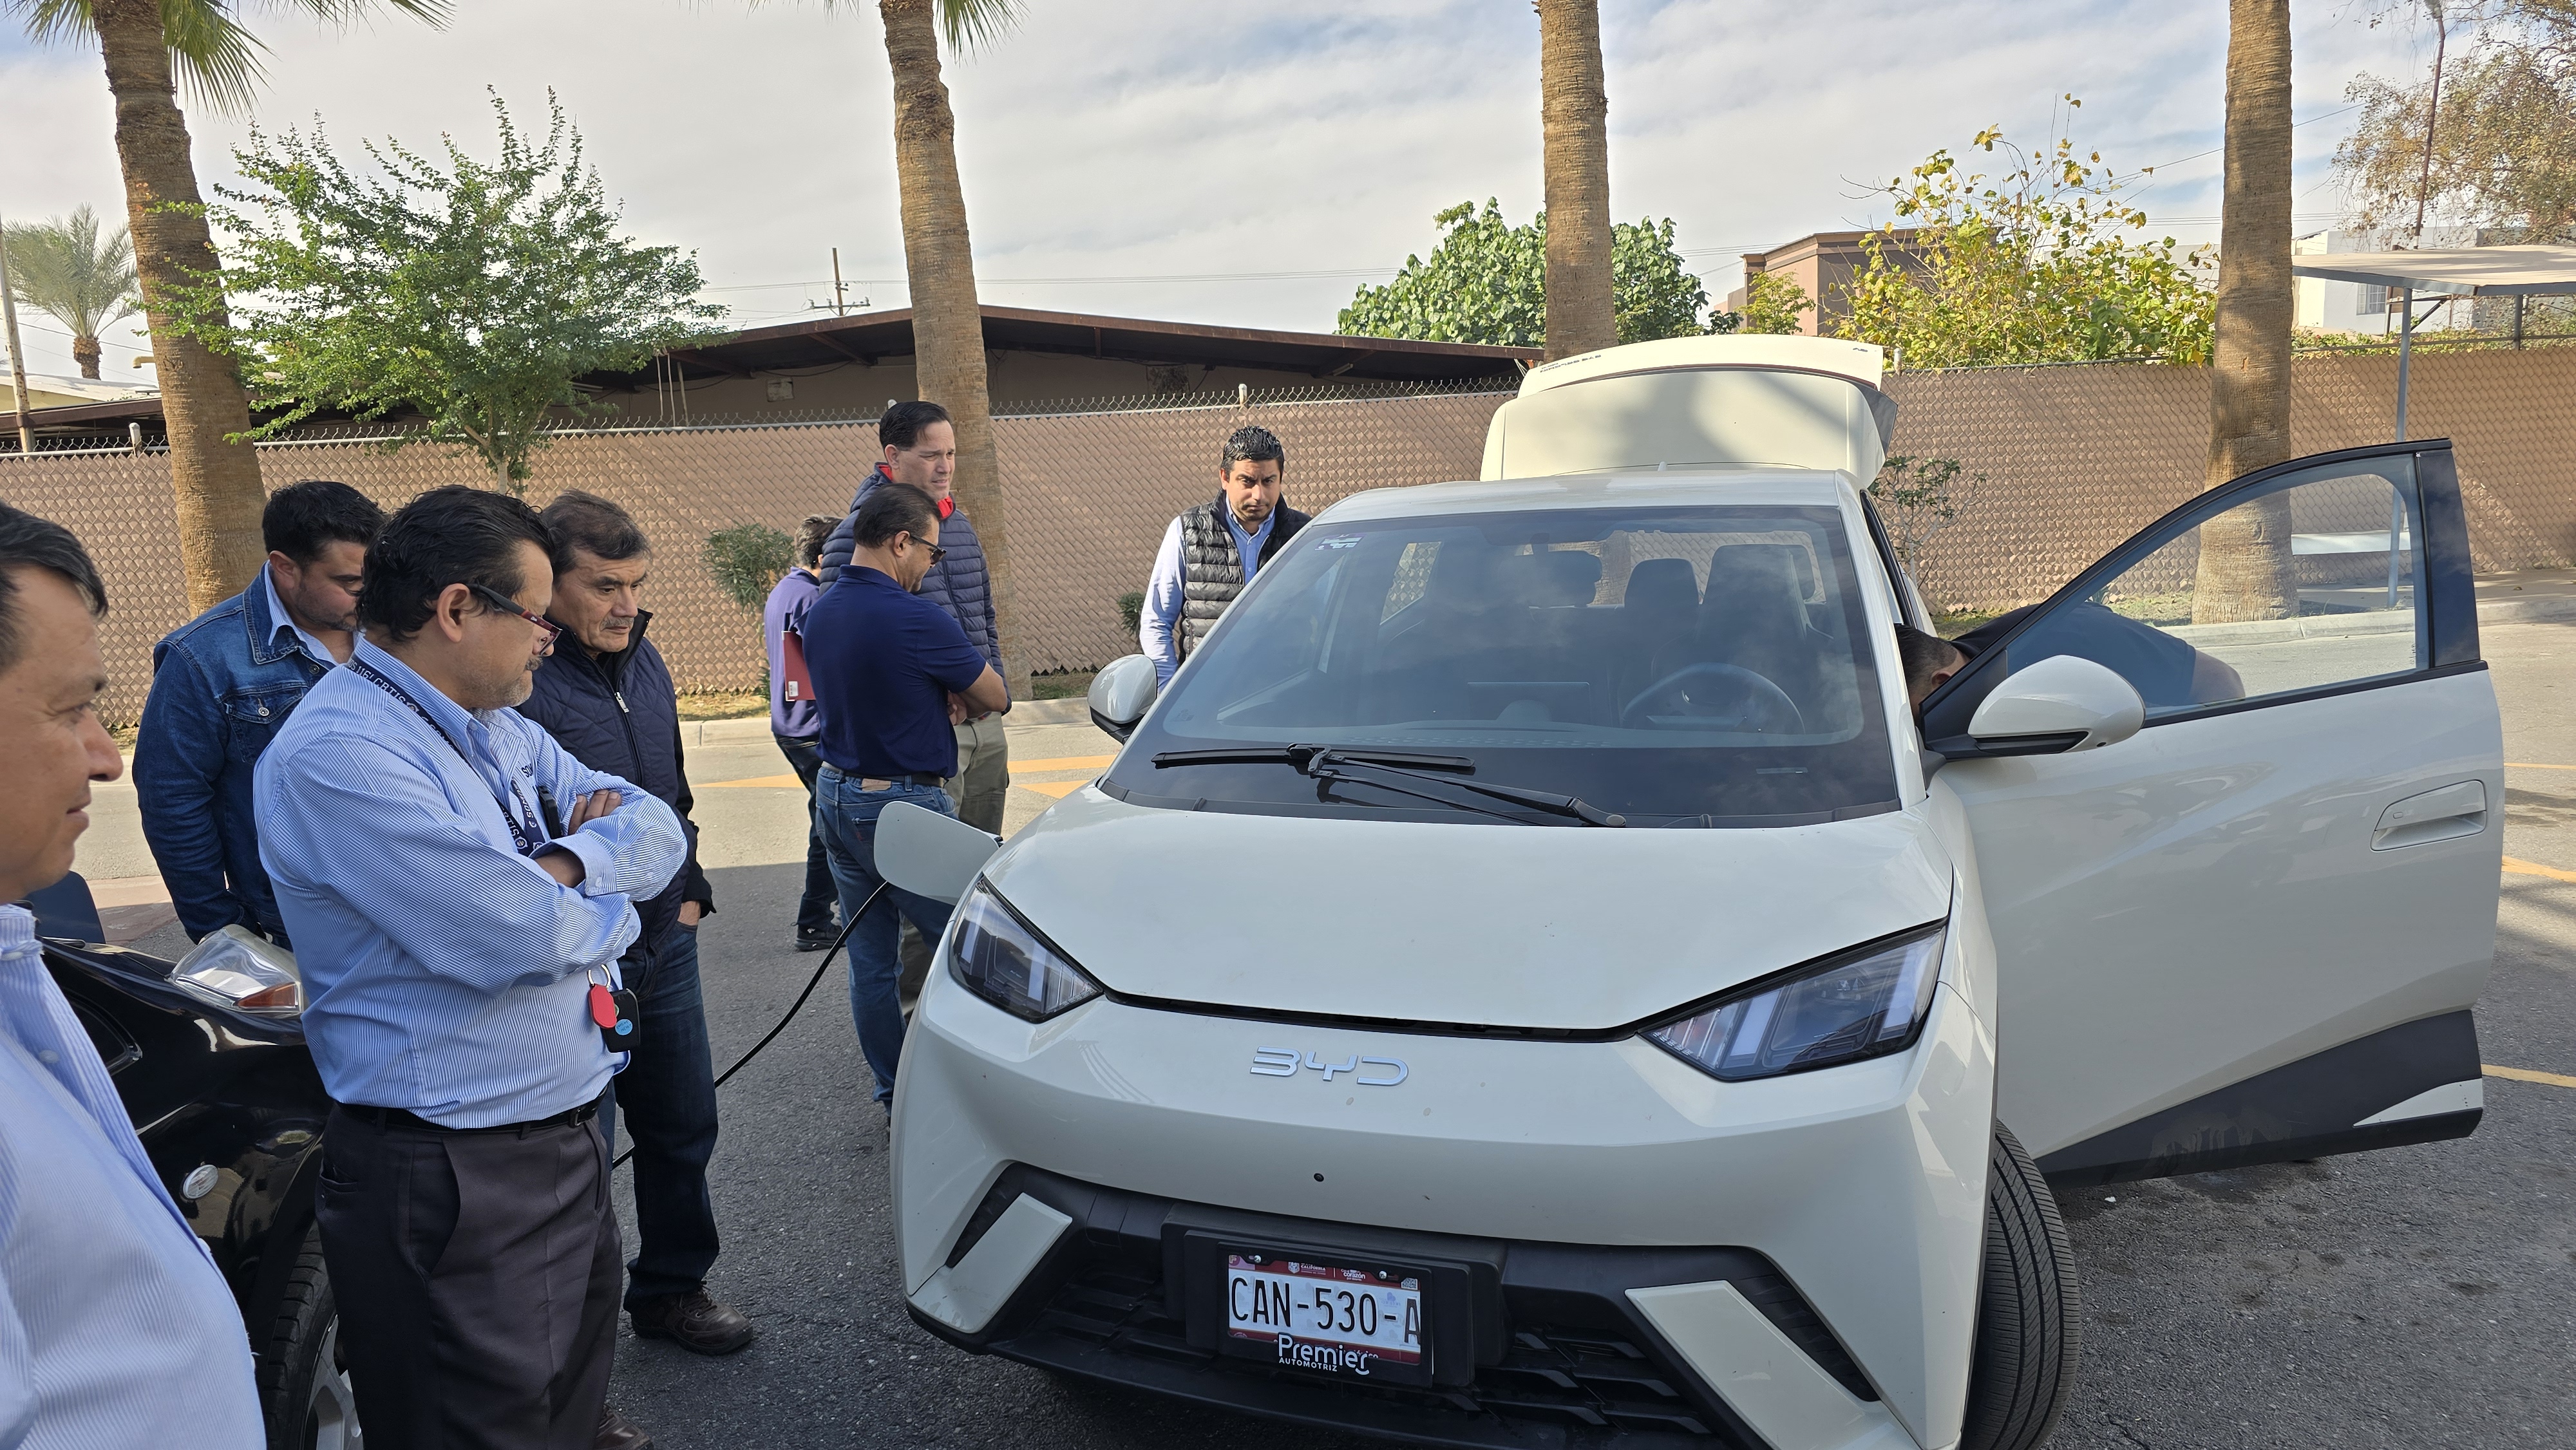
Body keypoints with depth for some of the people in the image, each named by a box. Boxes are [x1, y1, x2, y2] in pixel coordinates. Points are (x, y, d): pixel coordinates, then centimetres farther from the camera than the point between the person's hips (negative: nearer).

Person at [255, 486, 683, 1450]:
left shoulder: (498, 729, 9)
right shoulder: (338, 753, -22)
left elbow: (659, 831, 7)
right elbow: (525, 934, -28)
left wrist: (560, 866, -13)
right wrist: (600, 873, -7)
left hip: (565, 1136, 9)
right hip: (454, 1186, -8)